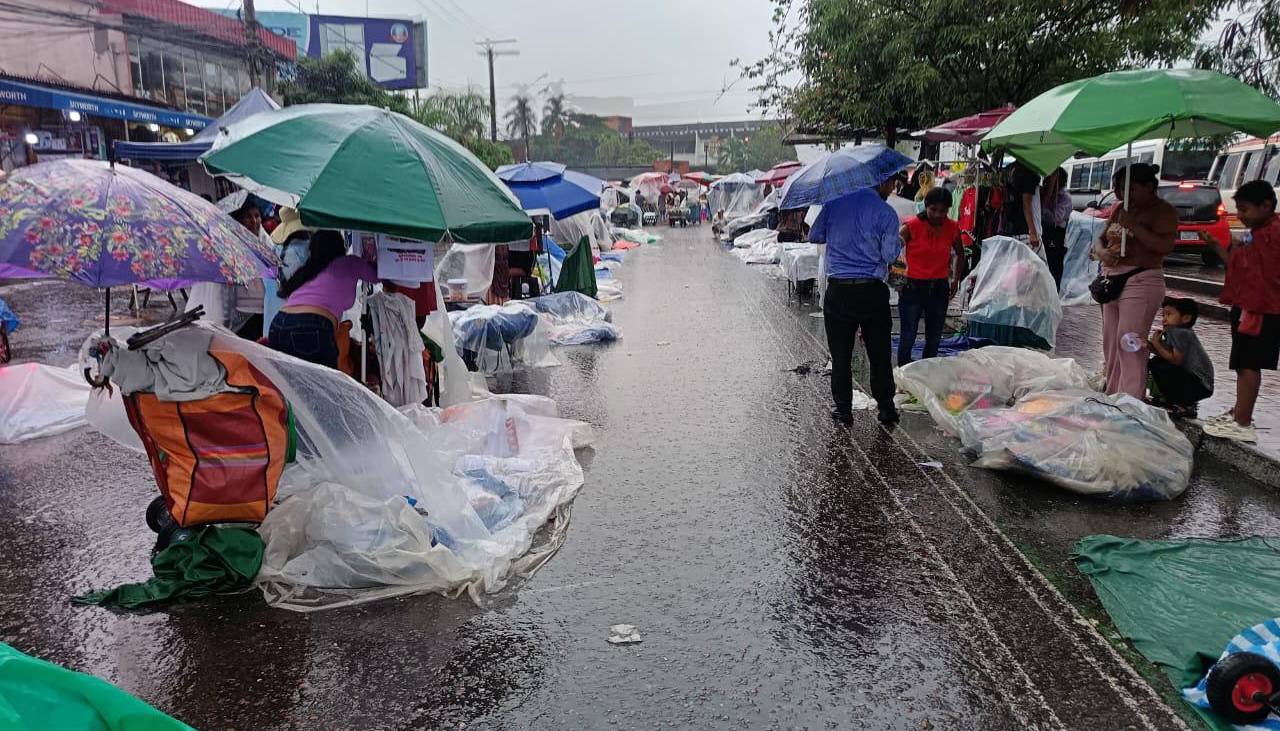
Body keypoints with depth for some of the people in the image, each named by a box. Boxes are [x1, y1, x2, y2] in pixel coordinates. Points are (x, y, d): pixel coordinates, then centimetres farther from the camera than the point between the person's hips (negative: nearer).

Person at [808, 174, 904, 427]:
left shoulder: (835, 203, 1)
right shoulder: (886, 213, -7)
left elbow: (814, 236, 8)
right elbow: (890, 255, -7)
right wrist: (900, 242, 13)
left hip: (838, 291, 2)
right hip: (872, 291, -2)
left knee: (840, 354, 10)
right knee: (880, 354, 10)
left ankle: (843, 408, 15)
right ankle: (886, 409, 17)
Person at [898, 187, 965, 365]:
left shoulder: (952, 228, -1)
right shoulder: (912, 226, -13)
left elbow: (960, 253, 18)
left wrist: (956, 279, 16)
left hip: (939, 288, 4)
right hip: (913, 287, -4)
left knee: (934, 339, 11)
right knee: (908, 337, -1)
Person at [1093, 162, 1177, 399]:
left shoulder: (1163, 211, -5)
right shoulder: (1120, 209, 16)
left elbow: (1166, 246, -18)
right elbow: (1100, 239, 20)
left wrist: (1133, 225, -21)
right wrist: (1101, 252, -3)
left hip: (1141, 281, -8)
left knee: (1129, 343, -14)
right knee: (1110, 343, 9)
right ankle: (1112, 396, 17)